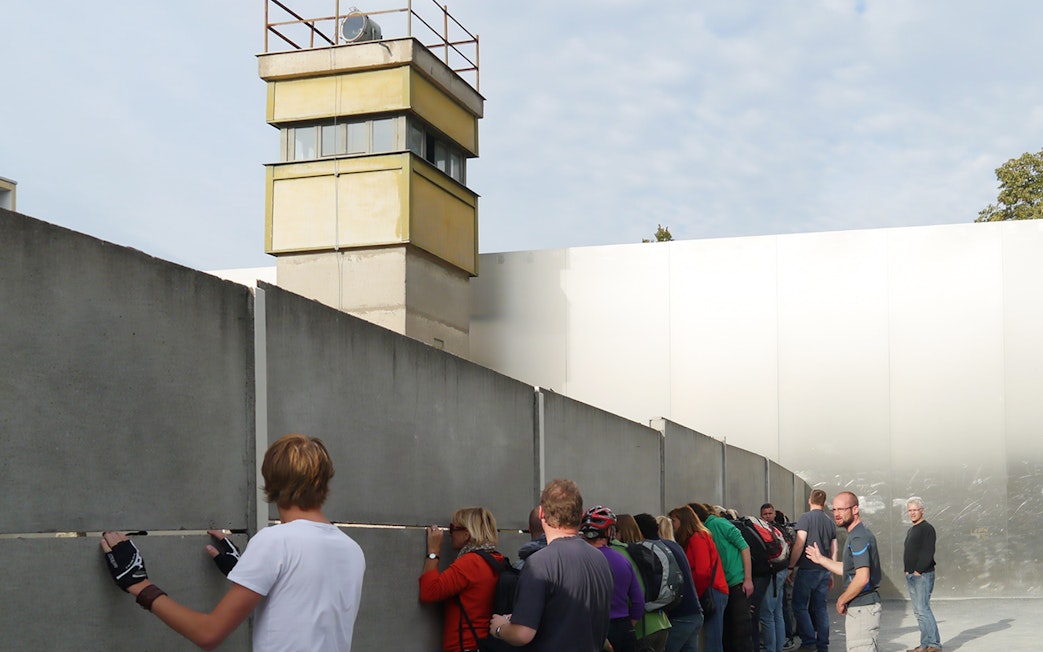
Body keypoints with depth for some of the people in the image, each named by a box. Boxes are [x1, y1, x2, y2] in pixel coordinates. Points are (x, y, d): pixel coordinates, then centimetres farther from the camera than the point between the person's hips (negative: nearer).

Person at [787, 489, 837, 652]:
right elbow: (834, 551, 14)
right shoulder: (830, 523, 12)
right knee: (821, 607, 9)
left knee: (799, 606, 1)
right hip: (824, 571, 6)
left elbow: (799, 544, -14)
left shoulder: (806, 518, -6)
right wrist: (830, 573, 22)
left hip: (807, 570, -6)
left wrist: (791, 567, -8)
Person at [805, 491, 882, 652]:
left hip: (862, 608, -11)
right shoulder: (856, 535, 16)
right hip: (859, 608, 11)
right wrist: (821, 559, 25)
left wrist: (842, 600, -13)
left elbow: (862, 578, -25)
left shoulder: (859, 538, -17)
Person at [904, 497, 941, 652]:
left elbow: (928, 553, -15)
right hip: (910, 575, 9)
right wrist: (907, 570, 11)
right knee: (918, 610, 7)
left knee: (923, 609, -12)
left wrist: (918, 571, -17)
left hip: (923, 575, -9)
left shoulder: (927, 529, -8)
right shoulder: (910, 531, 20)